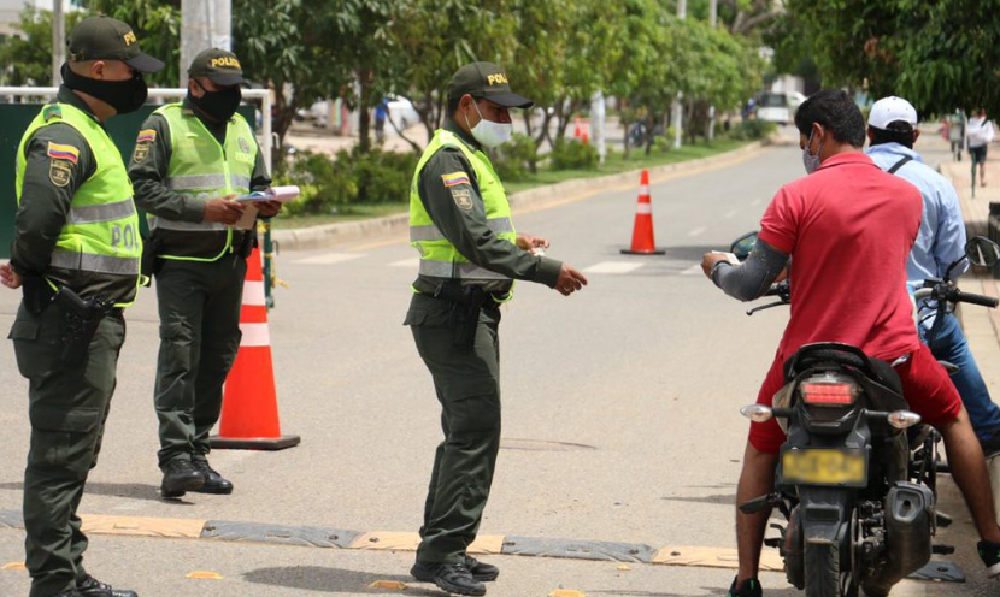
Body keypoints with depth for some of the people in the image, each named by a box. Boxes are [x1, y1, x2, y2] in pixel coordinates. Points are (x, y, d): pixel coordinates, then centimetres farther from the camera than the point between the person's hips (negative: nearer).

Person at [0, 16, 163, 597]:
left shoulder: (87, 131, 18)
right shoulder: (62, 134, -17)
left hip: (92, 320, 11)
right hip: (72, 321, -11)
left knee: (74, 454, 17)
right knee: (61, 454, -5)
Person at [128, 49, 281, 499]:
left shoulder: (241, 129, 19)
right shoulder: (164, 125, -2)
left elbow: (259, 184, 26)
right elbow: (142, 186, -11)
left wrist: (265, 205, 2)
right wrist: (202, 209, -20)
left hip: (231, 260, 6)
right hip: (180, 259, -6)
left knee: (217, 359, 8)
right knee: (179, 357, -12)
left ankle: (197, 454, 16)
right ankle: (176, 458, -14)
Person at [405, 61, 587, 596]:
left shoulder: (468, 155, 21)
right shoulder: (447, 159, -14)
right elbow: (474, 242, -25)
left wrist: (512, 242, 13)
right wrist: (548, 271, -26)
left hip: (473, 311, 11)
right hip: (454, 309, -11)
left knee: (468, 431, 14)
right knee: (475, 430, -14)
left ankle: (441, 550, 21)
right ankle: (442, 552, -12)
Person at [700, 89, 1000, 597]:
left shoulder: (796, 197, -11)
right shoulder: (907, 195, 2)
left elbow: (750, 286, -10)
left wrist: (718, 269, 12)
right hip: (893, 353, 2)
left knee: (761, 452, 20)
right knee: (954, 418, 29)